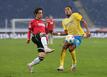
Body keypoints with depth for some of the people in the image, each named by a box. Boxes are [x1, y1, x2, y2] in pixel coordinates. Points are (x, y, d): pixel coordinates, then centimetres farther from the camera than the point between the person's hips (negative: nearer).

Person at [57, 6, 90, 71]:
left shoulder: (75, 15, -1)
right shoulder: (64, 21, 17)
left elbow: (83, 21, -7)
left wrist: (87, 30, -16)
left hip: (78, 36, -5)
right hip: (70, 36, 5)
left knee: (71, 48, -23)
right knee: (64, 47, -19)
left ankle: (74, 63, 3)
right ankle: (61, 65, -20)